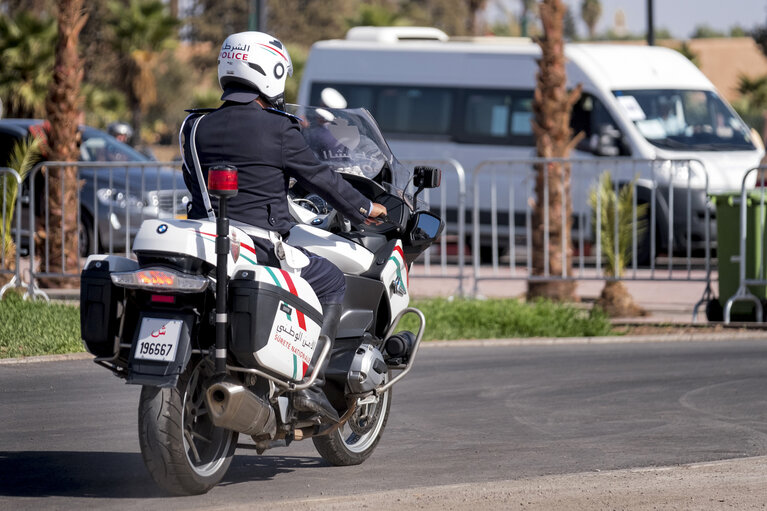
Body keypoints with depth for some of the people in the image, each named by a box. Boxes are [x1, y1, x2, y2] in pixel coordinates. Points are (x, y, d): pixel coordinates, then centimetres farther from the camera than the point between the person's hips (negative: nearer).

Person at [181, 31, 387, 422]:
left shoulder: (199, 128, 8)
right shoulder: (278, 130, -9)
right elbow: (319, 177, 0)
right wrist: (364, 209, 16)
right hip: (262, 246, -6)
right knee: (332, 283, 14)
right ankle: (310, 382, 1)